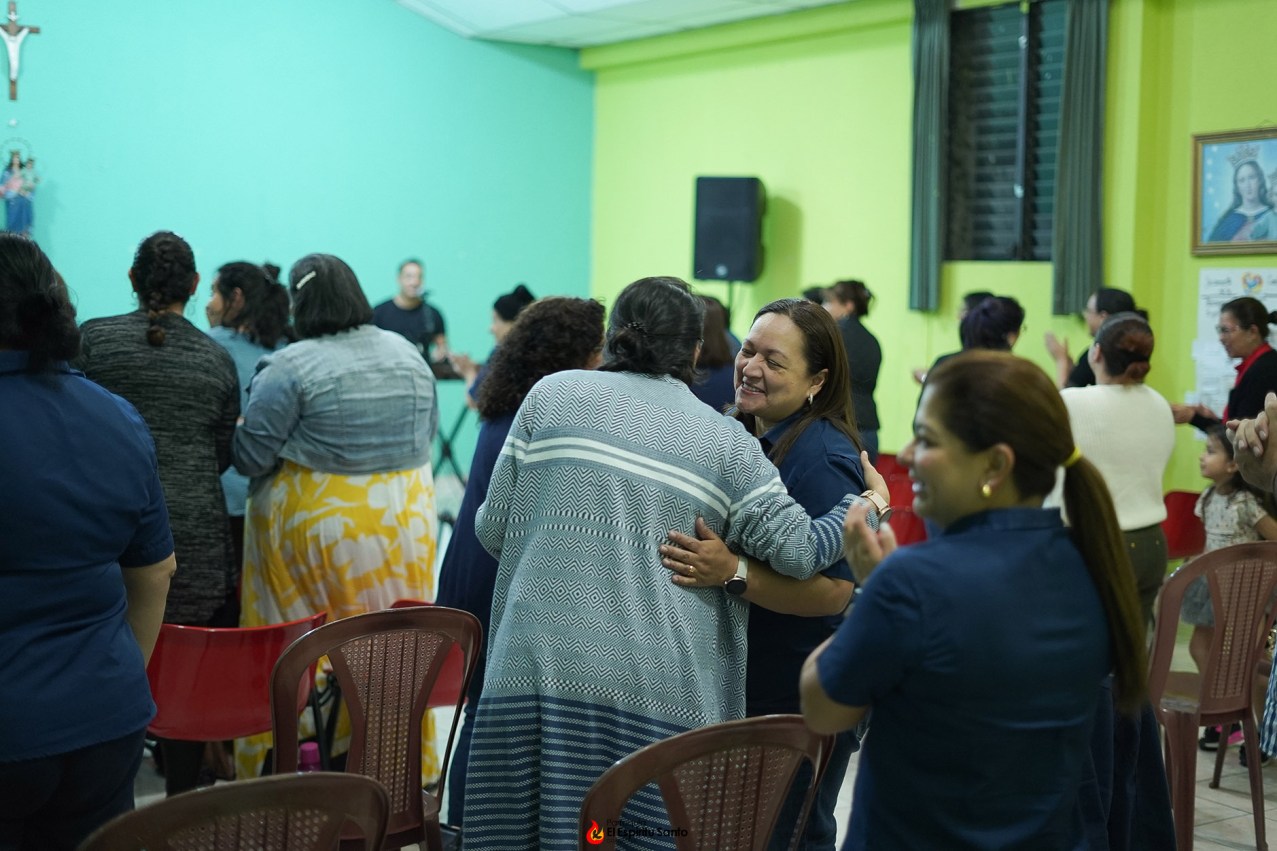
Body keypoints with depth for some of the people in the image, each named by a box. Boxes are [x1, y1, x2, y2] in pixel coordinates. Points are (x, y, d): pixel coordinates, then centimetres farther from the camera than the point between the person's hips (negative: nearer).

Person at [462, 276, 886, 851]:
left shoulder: (551, 394, 8)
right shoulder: (725, 441, 7)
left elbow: (493, 529, 8)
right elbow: (799, 551, 1)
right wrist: (865, 506, 19)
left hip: (540, 667, 1)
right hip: (659, 690, 0)